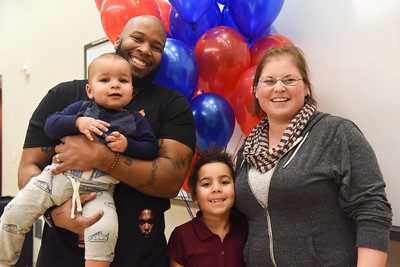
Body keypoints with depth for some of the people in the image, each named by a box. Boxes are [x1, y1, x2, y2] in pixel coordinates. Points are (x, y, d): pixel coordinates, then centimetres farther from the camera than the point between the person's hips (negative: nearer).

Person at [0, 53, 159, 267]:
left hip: (98, 190, -2)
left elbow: (151, 149, 3)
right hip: (59, 176, 2)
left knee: (105, 230, -29)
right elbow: (50, 124, 2)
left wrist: (127, 145, -14)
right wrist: (78, 122, -16)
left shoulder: (136, 121, 6)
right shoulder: (81, 108, 8)